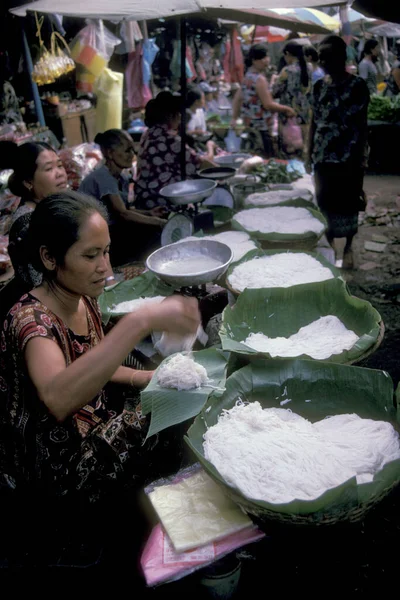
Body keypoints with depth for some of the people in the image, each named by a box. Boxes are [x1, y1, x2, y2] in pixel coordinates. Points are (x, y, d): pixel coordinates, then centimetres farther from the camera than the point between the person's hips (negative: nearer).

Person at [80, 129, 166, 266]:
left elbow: (126, 209, 10)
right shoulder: (103, 177, -20)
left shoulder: (122, 178, 7)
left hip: (110, 229, 8)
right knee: (153, 233, -17)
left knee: (154, 231, -9)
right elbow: (122, 213, -23)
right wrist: (158, 222, -23)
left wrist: (148, 213, -9)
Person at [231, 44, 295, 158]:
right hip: (261, 125, -10)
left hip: (250, 122, 10)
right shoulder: (260, 79, -19)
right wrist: (287, 109, -8)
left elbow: (237, 98, 15)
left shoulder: (248, 76, 9)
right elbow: (268, 104, -19)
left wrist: (235, 118, 19)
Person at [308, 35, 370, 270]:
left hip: (348, 156, -4)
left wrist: (360, 159, -11)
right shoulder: (320, 86, 7)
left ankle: (348, 248, 22)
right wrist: (310, 153, 8)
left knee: (348, 202, 5)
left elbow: (363, 125, -7)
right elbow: (315, 122, 11)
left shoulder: (357, 85, -7)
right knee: (325, 201, 9)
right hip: (323, 156, 4)